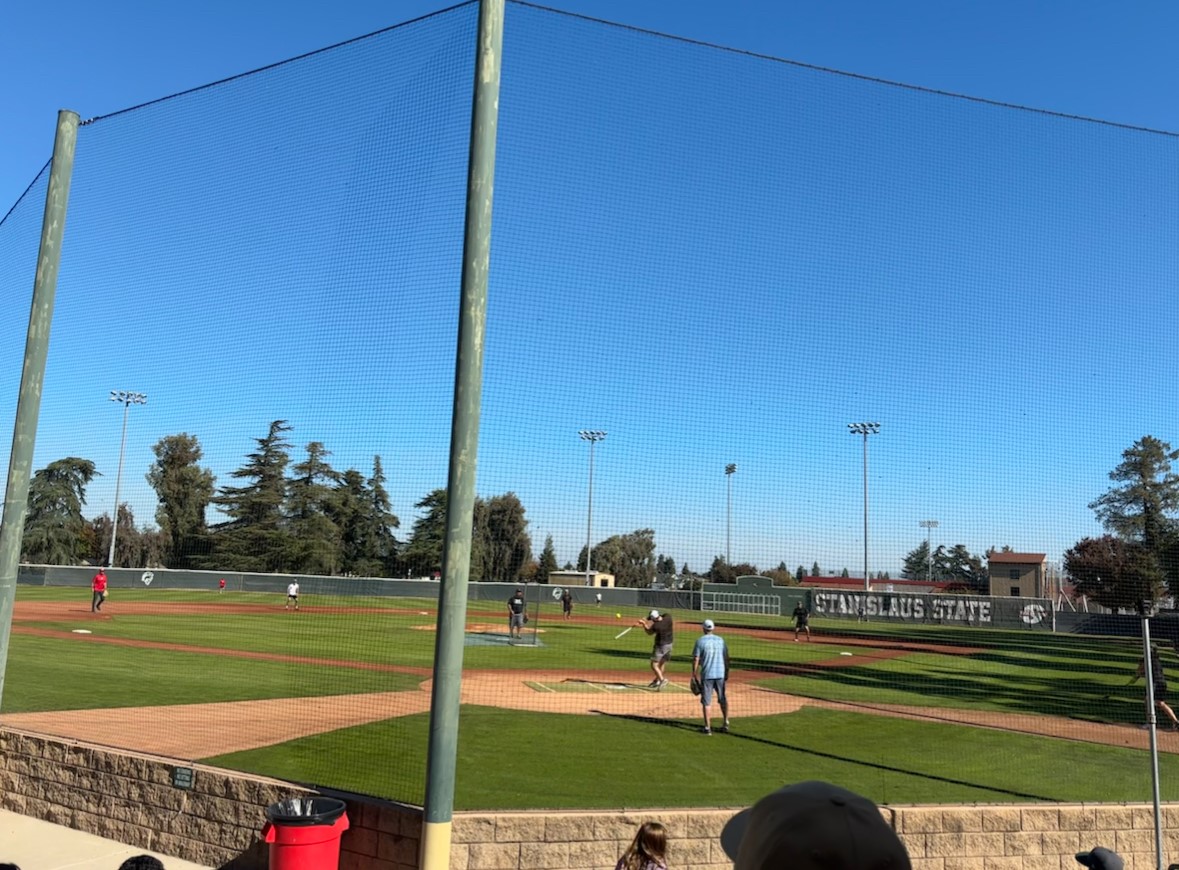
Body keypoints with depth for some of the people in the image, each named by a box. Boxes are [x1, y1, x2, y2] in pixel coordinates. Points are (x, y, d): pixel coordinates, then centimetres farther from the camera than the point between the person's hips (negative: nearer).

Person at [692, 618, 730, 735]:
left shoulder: (700, 641, -6)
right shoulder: (721, 640, 4)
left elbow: (696, 659, -9)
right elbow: (726, 657, 7)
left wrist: (694, 674, -1)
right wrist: (727, 672, 17)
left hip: (706, 675, -3)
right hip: (720, 673, 3)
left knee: (706, 702, 2)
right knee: (723, 699, 17)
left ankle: (707, 727, 2)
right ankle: (726, 723, 18)